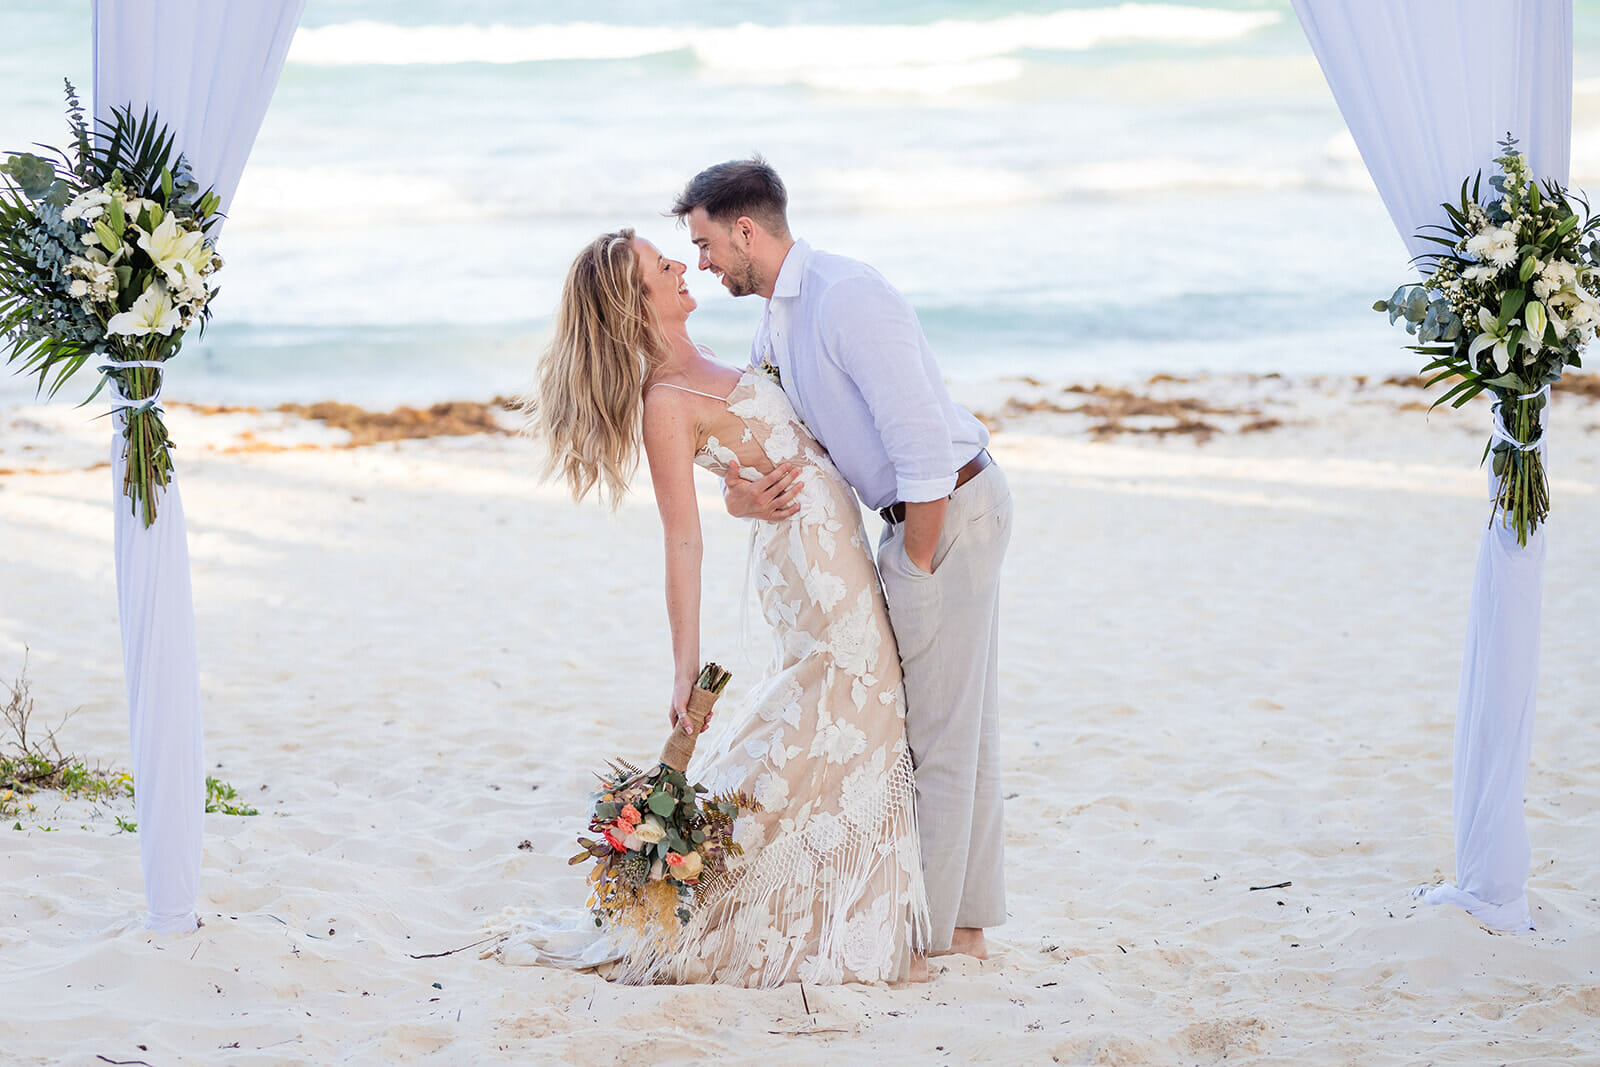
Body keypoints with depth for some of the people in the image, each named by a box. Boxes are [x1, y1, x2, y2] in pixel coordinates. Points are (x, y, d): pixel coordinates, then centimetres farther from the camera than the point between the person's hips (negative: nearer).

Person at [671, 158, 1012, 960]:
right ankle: (965, 921, 23)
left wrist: (914, 568, -19)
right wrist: (740, 488, -9)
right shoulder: (778, 315, 10)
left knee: (936, 728, -3)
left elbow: (921, 440, -26)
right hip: (924, 511, 10)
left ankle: (926, 933, 5)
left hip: (950, 509, -10)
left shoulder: (846, 298, -22)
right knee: (960, 719, 15)